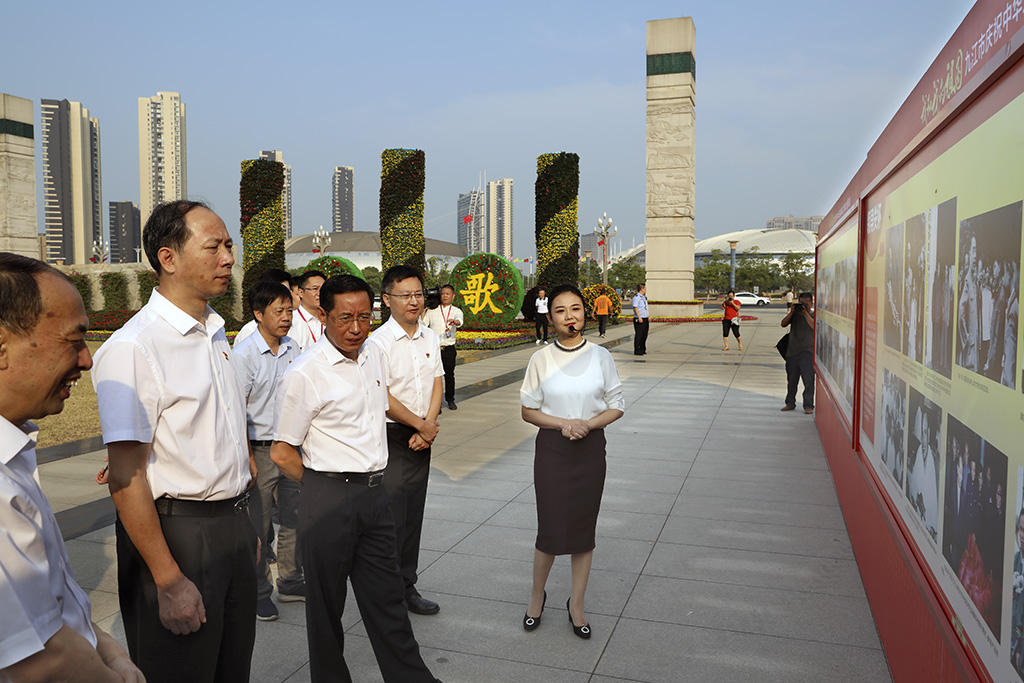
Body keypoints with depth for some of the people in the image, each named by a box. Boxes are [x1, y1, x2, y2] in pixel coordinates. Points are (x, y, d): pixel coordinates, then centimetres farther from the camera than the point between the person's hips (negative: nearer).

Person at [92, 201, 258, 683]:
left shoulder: (216, 333, 9)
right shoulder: (132, 348, -18)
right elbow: (125, 476, -20)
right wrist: (168, 581, -20)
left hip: (232, 526, 8)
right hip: (175, 532, -8)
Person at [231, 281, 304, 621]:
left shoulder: (293, 349, 5)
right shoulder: (243, 354, -13)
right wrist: (247, 459, -14)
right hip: (260, 449, -6)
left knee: (294, 517, 14)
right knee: (257, 525, 6)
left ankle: (290, 582, 31)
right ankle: (258, 592, 22)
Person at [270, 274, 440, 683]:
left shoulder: (374, 355, 7)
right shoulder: (304, 374, -14)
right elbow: (282, 453, -9)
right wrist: (324, 488, 1)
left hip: (375, 492, 6)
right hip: (328, 498, -5)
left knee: (386, 597, 14)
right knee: (326, 603, 10)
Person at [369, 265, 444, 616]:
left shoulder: (431, 338, 7)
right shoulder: (378, 341, -13)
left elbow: (437, 385, 7)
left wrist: (427, 428, -7)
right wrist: (422, 426, -9)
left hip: (422, 438, 6)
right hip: (391, 437, -6)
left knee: (413, 515, 13)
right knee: (391, 517, -3)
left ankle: (407, 585, 26)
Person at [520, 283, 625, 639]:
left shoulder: (600, 356, -1)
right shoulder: (541, 359, -3)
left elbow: (616, 406, 3)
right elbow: (528, 410, 1)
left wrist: (587, 424, -14)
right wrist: (563, 423, -15)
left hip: (590, 447, 1)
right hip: (551, 448, -1)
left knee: (584, 527, 9)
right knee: (550, 528, 0)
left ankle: (576, 604, 27)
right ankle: (537, 596, 27)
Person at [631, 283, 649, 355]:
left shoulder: (644, 297, 19)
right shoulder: (636, 297, -11)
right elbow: (635, 308, -17)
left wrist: (649, 316, 19)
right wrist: (639, 317, -23)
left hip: (645, 319, 9)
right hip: (639, 320, -9)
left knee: (644, 335, 11)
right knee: (638, 335, -6)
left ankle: (642, 350, 19)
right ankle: (637, 351, -3)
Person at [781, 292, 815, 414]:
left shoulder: (814, 314, 1)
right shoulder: (794, 313, 11)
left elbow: (814, 326, -17)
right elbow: (783, 324, 0)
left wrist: (805, 313, -19)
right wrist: (791, 312, -11)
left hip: (807, 352, -4)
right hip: (792, 350, 4)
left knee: (808, 380, -7)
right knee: (791, 379, 11)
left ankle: (808, 405, 0)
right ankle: (790, 403, 23)